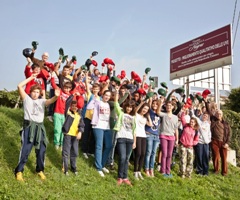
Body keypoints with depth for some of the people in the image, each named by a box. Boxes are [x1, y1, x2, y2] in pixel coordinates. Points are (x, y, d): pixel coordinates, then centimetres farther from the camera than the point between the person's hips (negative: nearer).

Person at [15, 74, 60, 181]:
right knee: (25, 150, -7)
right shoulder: (26, 98, 8)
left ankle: (40, 170, 25)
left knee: (41, 151, 8)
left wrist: (56, 96, -31)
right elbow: (19, 86, -2)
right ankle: (19, 171, 7)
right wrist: (31, 78, 1)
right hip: (29, 127, -3)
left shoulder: (42, 101, 14)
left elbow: (50, 101, -8)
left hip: (40, 128, 3)